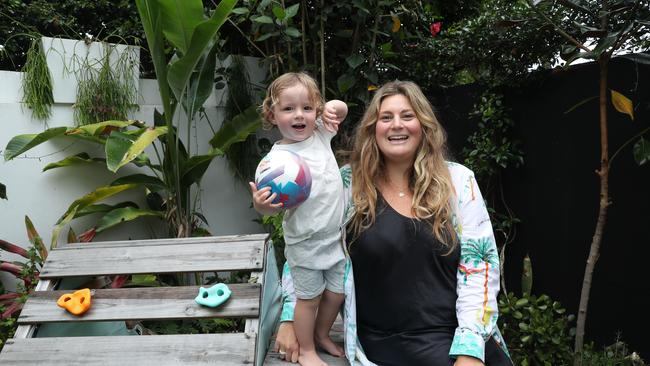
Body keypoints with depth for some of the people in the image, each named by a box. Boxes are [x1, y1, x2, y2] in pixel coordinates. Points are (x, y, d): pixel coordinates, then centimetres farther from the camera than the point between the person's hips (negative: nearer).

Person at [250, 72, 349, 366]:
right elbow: (273, 205, -17)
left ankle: (321, 335, 43)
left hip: (336, 236, 5)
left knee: (337, 292, 17)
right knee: (309, 297, 9)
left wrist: (332, 108, -8)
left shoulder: (320, 134, -2)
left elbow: (342, 110, 14)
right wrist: (261, 204, -40)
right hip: (305, 243, -5)